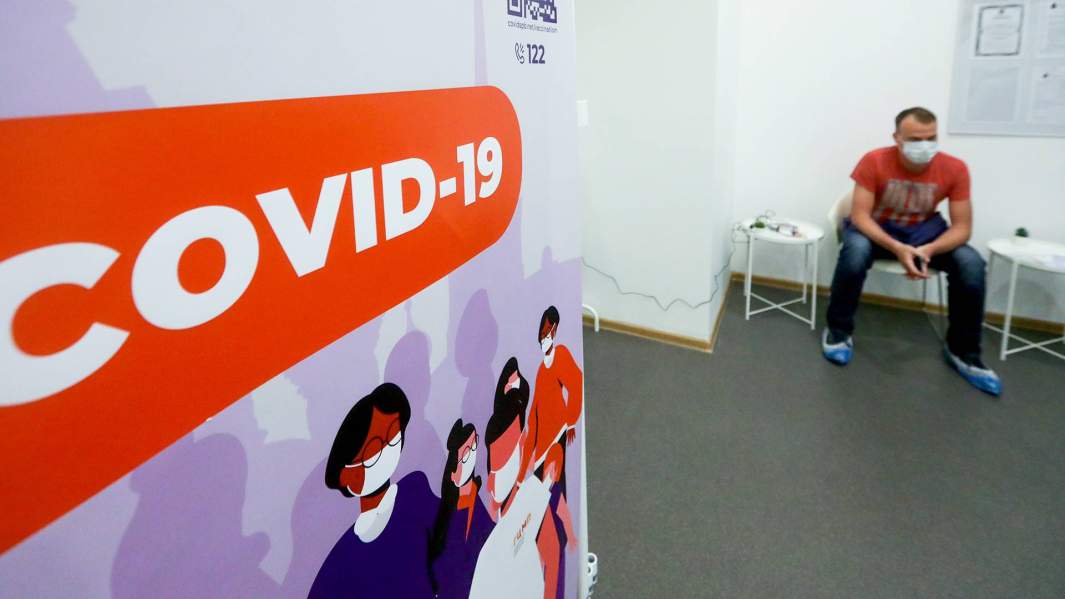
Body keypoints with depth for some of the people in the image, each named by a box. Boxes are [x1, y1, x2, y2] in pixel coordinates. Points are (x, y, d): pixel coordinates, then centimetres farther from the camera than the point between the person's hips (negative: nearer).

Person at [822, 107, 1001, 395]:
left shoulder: (955, 169, -17)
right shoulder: (874, 162, -23)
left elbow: (962, 227, -14)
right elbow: (859, 215, -23)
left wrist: (928, 250, -35)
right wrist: (897, 248, -39)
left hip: (925, 229, 2)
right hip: (876, 226, -2)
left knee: (971, 264, -22)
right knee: (855, 251, -36)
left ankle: (963, 352, -3)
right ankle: (838, 332, -15)